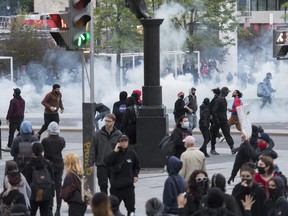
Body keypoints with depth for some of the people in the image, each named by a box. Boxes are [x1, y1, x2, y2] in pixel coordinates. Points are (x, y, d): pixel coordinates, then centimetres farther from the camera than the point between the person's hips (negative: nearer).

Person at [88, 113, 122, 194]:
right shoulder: (98, 134, -1)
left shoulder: (118, 134, -1)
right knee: (103, 185, 4)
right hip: (101, 164, 0)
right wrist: (91, 163, -2)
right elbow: (93, 149, 2)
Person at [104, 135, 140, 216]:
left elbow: (136, 166, 16)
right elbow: (106, 162, -21)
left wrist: (135, 176, 1)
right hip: (116, 185, -1)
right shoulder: (115, 154, -3)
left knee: (131, 207, 5)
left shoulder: (131, 153, 1)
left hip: (129, 185, 1)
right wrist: (115, 151, -20)